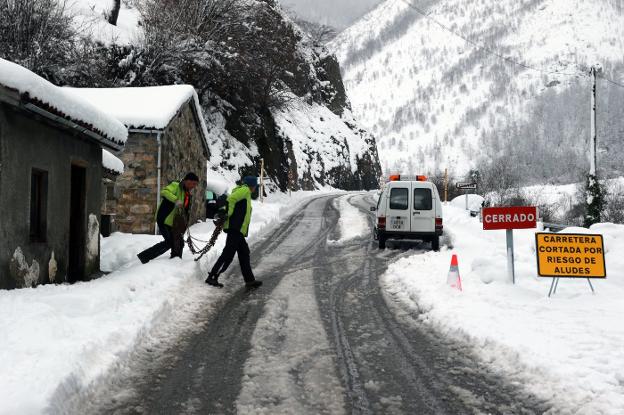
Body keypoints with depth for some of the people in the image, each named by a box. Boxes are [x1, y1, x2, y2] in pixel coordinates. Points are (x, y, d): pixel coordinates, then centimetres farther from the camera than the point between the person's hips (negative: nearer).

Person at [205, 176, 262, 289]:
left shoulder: (244, 192, 24)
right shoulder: (245, 190, -5)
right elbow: (231, 199, -20)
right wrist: (229, 214, -15)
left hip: (238, 230, 11)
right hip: (236, 228, -11)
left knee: (244, 254, 12)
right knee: (228, 254, -10)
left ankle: (249, 280, 16)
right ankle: (212, 277, -9)